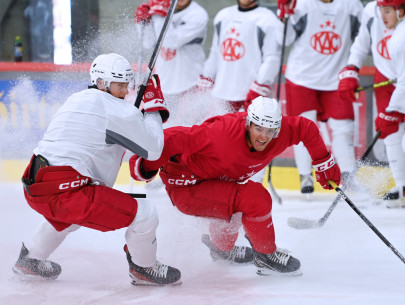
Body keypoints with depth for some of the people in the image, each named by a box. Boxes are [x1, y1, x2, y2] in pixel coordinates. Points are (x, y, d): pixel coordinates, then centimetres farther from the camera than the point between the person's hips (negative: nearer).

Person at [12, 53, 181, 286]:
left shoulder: (76, 100, 20)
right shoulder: (118, 110, -6)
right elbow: (153, 150, -1)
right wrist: (154, 107, 12)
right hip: (65, 191, -9)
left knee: (70, 212, 44)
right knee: (145, 215, -4)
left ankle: (31, 260, 53)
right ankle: (143, 269, 19)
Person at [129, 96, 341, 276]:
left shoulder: (282, 132, -13)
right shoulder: (223, 133, -34)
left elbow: (306, 128, 5)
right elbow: (175, 138, -31)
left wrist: (324, 164, 13)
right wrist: (147, 166, -29)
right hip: (186, 187, -9)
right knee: (255, 197, -22)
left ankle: (222, 247, 58)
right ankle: (266, 256, -2)